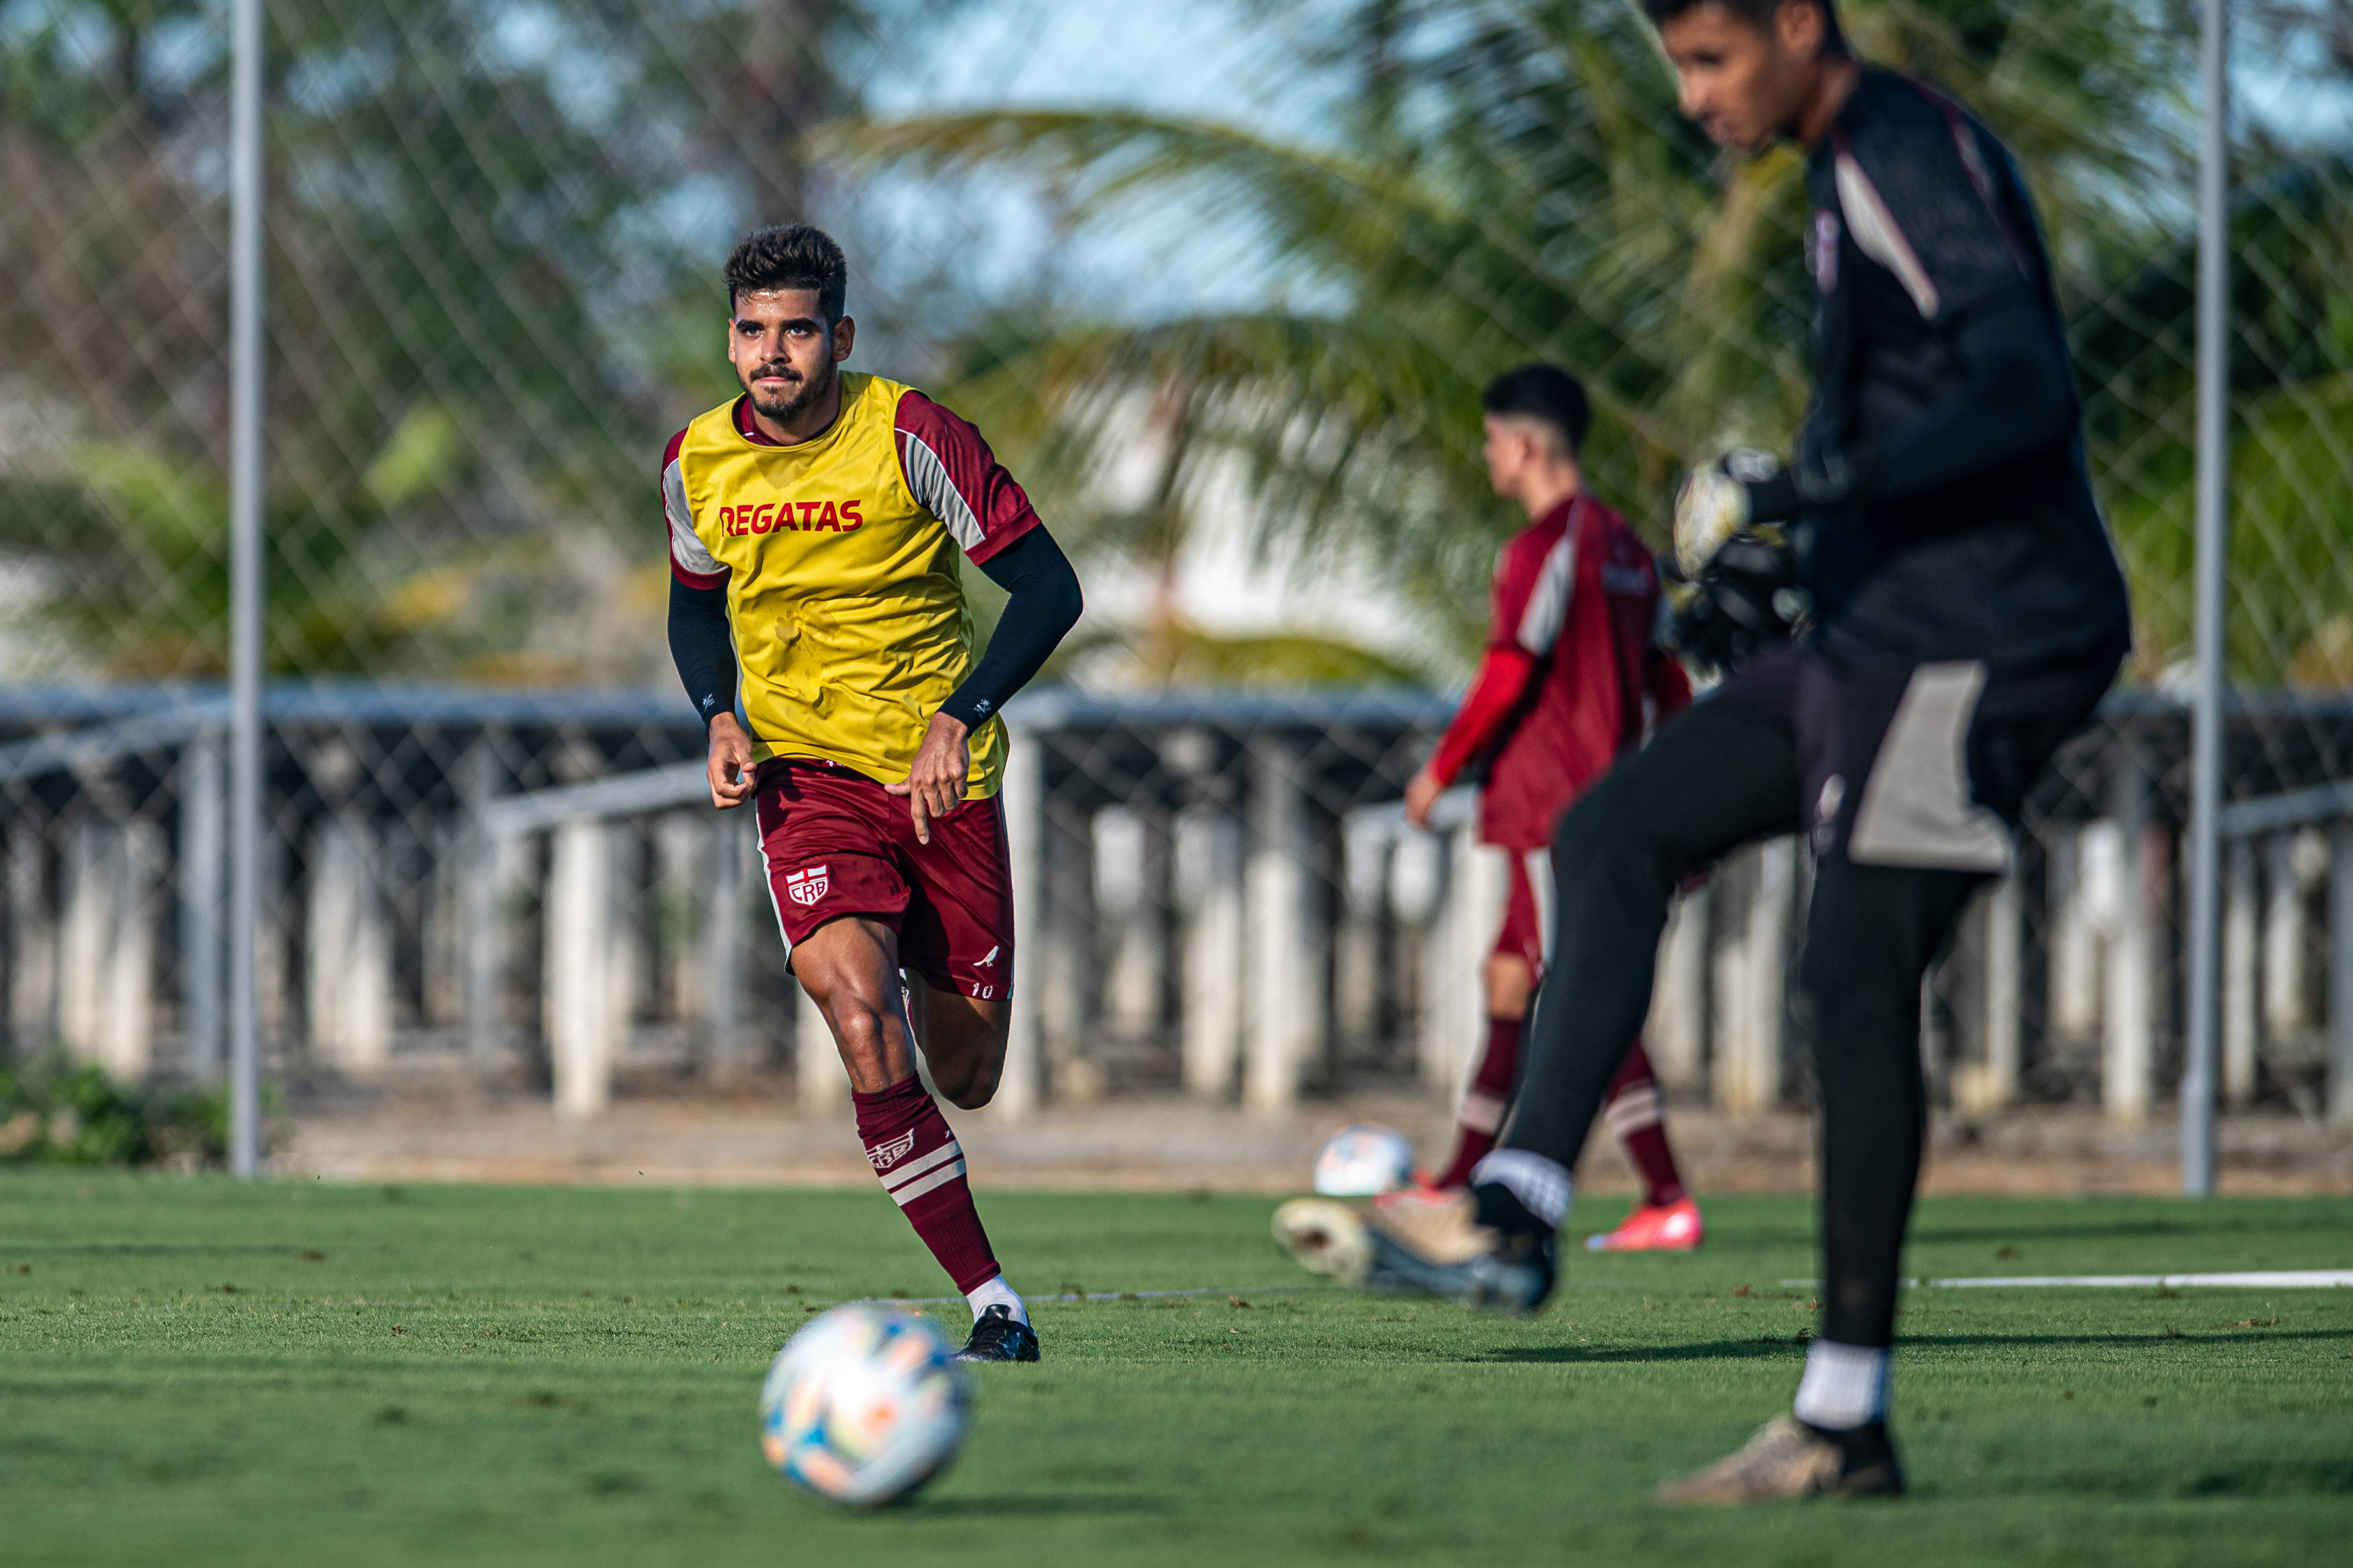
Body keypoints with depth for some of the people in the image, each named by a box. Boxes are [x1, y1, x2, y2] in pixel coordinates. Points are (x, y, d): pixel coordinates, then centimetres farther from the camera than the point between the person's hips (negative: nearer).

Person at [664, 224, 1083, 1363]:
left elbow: (1046, 587, -11)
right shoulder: (699, 464, -2)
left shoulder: (910, 435, -13)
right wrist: (721, 719, -1)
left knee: (965, 1075, 5)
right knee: (860, 1011, -26)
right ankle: (990, 1302, -20)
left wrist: (959, 718, -23)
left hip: (941, 774, -1)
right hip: (804, 771, 1)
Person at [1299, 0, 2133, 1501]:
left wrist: (1831, 489, -35)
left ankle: (1846, 1421, -10)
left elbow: (2026, 390, -27)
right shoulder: (1848, 170, 16)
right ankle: (1517, 1220, -2)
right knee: (1615, 834, 7)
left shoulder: (1918, 158, -15)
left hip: (1980, 642, -10)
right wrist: (1777, 552, 24)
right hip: (1880, 634, 10)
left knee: (1855, 976, -12)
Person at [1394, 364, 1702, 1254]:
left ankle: (1667, 1202, -14)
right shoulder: (1624, 547, 15)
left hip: (1552, 810, -9)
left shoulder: (1545, 547, -12)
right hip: (1610, 804, 9)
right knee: (1509, 979, 14)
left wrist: (1442, 770, -6)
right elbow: (1667, 686, 17)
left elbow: (1508, 678, -17)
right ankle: (1462, 1187, 19)